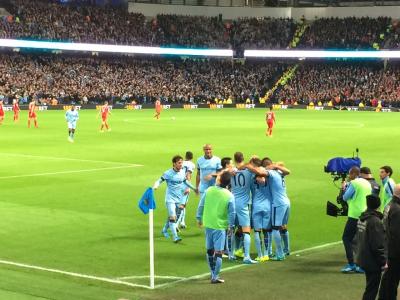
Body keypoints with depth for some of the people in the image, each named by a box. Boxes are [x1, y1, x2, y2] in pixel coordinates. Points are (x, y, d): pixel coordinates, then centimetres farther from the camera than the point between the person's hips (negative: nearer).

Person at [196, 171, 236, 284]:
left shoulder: (209, 190, -5)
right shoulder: (230, 196, -12)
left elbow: (201, 205, 2)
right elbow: (231, 213, -6)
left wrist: (199, 218, 16)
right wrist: (231, 226, 8)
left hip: (208, 224, 4)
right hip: (220, 226, -4)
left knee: (210, 250, 17)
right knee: (218, 252, -1)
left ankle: (213, 274, 30)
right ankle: (215, 277, -3)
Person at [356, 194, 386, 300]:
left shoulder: (362, 218, 5)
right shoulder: (375, 221, -22)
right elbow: (378, 245, -23)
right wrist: (383, 262, -15)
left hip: (363, 259, 9)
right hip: (373, 261, -9)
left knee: (370, 287, 20)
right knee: (371, 289, 0)